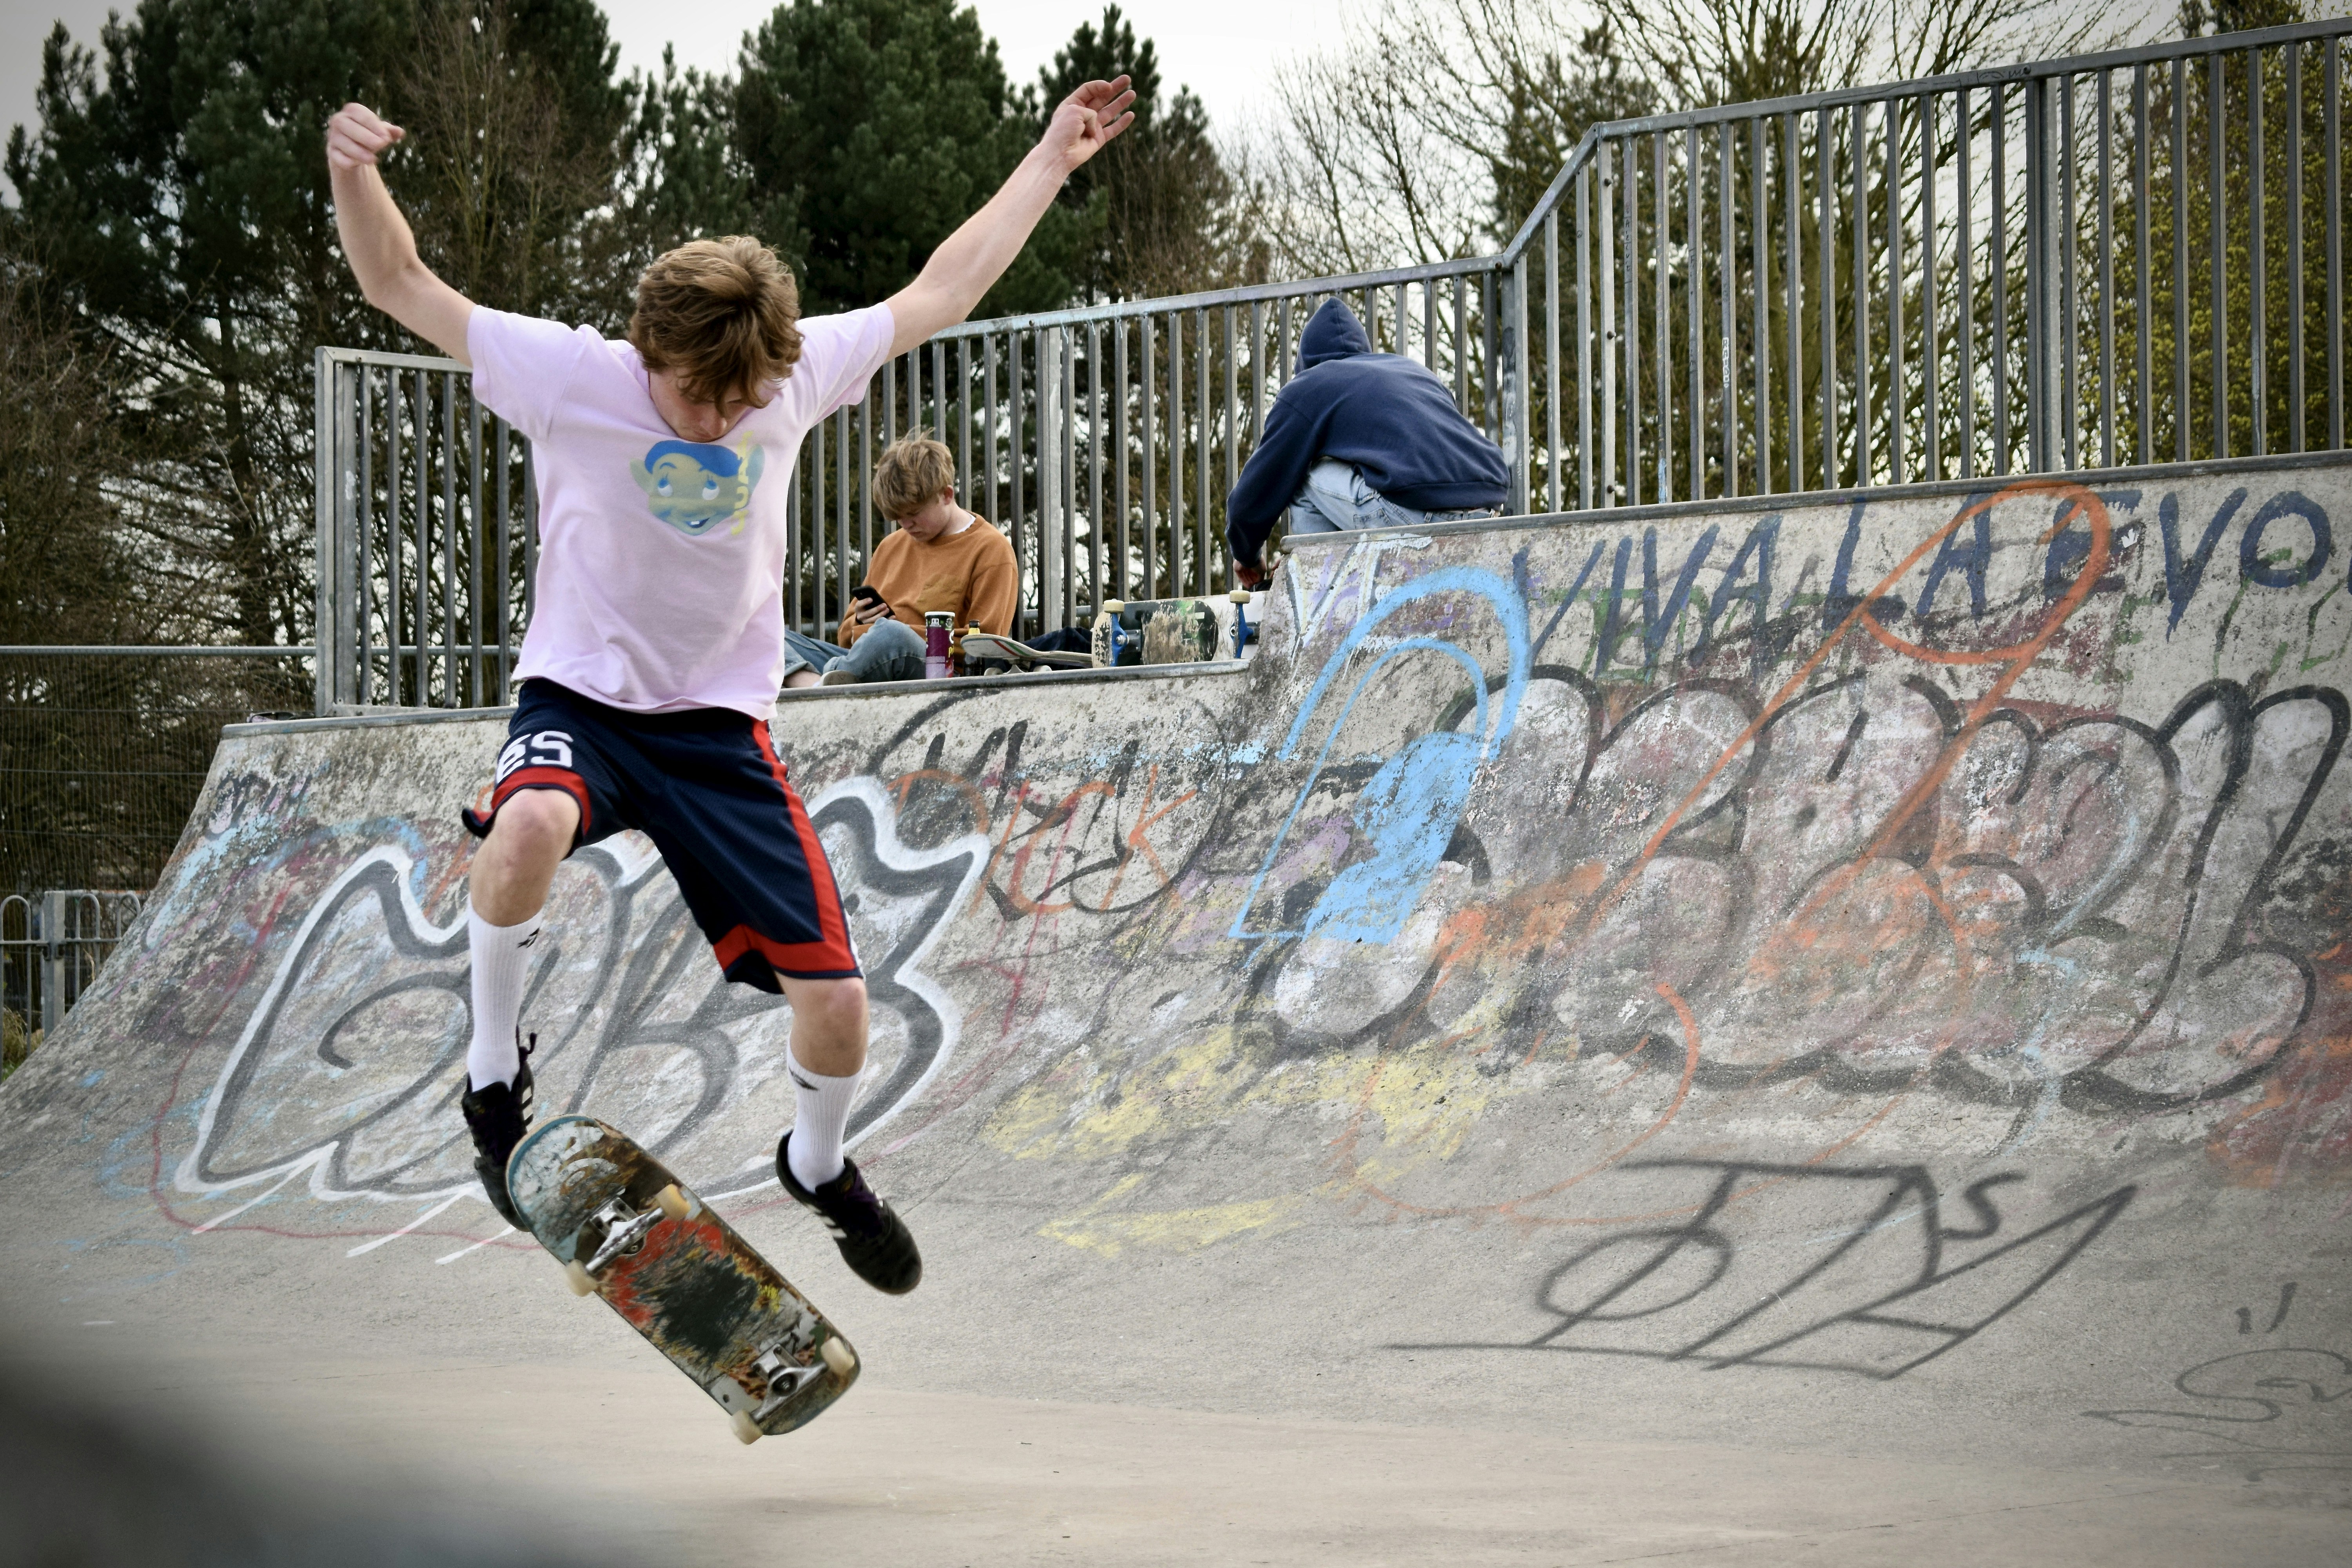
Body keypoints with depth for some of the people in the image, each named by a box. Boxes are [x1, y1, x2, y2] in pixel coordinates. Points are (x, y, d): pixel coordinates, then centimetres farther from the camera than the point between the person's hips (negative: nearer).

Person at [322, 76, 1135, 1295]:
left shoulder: (801, 375, -6)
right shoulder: (570, 377, -14)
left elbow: (937, 294, 8)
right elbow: (400, 288, -11)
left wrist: (1051, 160, 11)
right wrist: (354, 178, -30)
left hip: (723, 726, 3)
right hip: (581, 699, -3)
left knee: (835, 1002, -3)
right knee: (528, 826, -41)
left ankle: (818, 1166, 33)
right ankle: (494, 1069, -14)